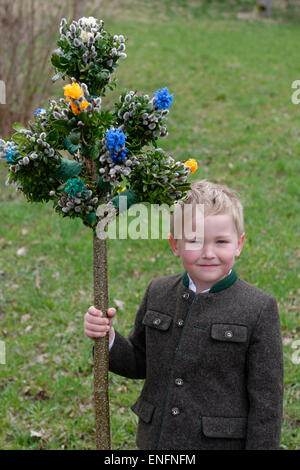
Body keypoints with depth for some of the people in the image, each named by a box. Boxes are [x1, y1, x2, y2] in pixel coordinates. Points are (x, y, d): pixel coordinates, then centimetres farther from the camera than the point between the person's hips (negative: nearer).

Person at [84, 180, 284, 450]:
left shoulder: (259, 309, -13)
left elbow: (265, 402, -10)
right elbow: (140, 364, 10)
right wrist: (108, 339, -7)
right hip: (155, 439, 4)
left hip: (221, 443, -4)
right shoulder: (157, 293, 0)